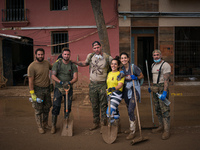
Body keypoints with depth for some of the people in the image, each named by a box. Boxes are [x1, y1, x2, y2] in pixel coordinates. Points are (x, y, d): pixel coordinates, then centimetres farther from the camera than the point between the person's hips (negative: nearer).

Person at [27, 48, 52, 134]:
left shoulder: (46, 63, 3)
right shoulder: (32, 66, -15)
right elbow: (30, 81, -15)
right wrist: (32, 94, -17)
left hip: (47, 89, 6)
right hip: (38, 90, -6)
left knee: (47, 108, 15)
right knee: (38, 109, 4)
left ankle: (45, 124, 31)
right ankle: (40, 127, 19)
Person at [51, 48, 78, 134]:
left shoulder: (73, 65, 1)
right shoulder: (57, 64, -1)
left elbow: (75, 78, -6)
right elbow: (53, 76, -7)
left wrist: (69, 82, -25)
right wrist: (61, 82, -23)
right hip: (58, 88, -1)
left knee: (68, 107, 6)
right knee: (56, 107, -4)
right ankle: (53, 125, 8)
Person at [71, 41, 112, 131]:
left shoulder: (107, 58, -4)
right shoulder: (90, 56, 5)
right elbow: (85, 63, 24)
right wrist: (74, 62, 17)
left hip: (103, 84, -3)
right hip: (92, 84, 3)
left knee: (103, 105, 2)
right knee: (94, 105, 11)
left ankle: (103, 123, 13)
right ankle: (96, 123, 23)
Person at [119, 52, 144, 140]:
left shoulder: (133, 67, -12)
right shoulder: (121, 69, 3)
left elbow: (141, 76, -1)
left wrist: (133, 77, -16)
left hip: (134, 90, -6)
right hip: (126, 90, 6)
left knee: (131, 110, -13)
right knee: (129, 111, 15)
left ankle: (133, 132, -2)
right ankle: (132, 127, 33)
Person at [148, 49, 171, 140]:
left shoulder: (165, 65, -11)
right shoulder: (153, 65, 15)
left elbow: (166, 80, -19)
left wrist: (164, 92, -26)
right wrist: (151, 87, 26)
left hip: (162, 88, -8)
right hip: (155, 88, 9)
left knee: (164, 110, -8)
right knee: (157, 109, 13)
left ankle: (167, 131, -3)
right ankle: (161, 126, 25)